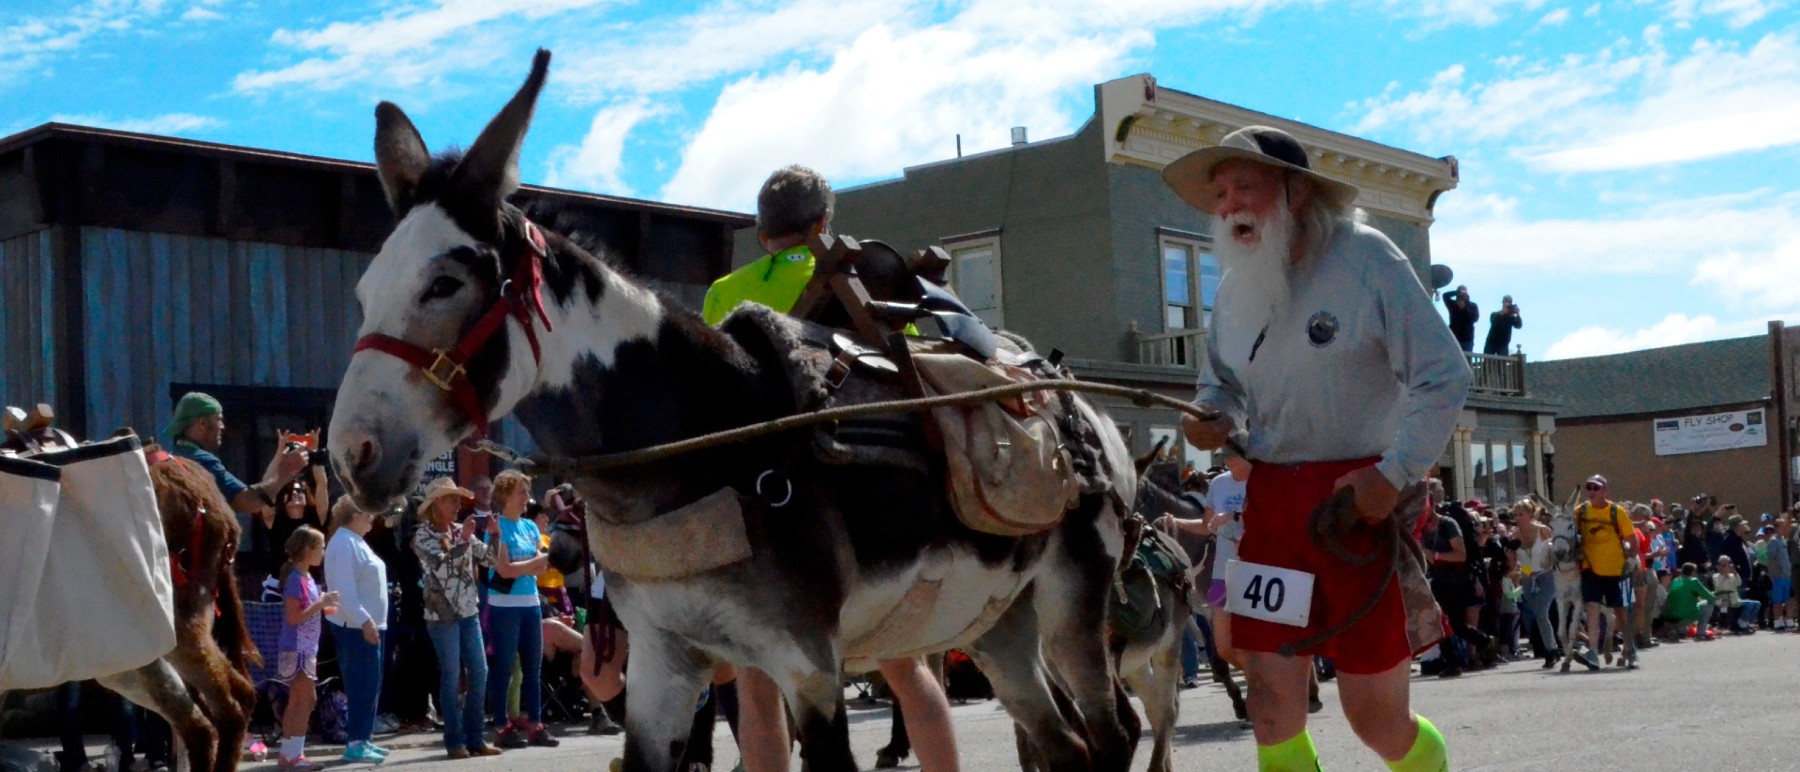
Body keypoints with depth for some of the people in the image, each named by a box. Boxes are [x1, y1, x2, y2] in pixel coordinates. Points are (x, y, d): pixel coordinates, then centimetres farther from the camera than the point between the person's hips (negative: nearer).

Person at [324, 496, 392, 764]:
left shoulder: (355, 541, 17)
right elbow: (344, 589, -23)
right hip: (356, 627, -10)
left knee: (370, 684, 13)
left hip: (367, 624, 10)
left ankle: (364, 739, 19)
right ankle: (355, 743, -7)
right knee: (362, 684, -9)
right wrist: (364, 620, -27)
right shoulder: (344, 543, -15)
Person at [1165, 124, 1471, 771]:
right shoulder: (1236, 286, 6)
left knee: (1376, 715, 2)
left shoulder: (1365, 258, -10)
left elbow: (1444, 377, -10)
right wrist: (1213, 417, -2)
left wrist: (1395, 474, -18)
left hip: (1365, 496, -5)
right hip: (1272, 499, 5)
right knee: (1271, 707, -1)